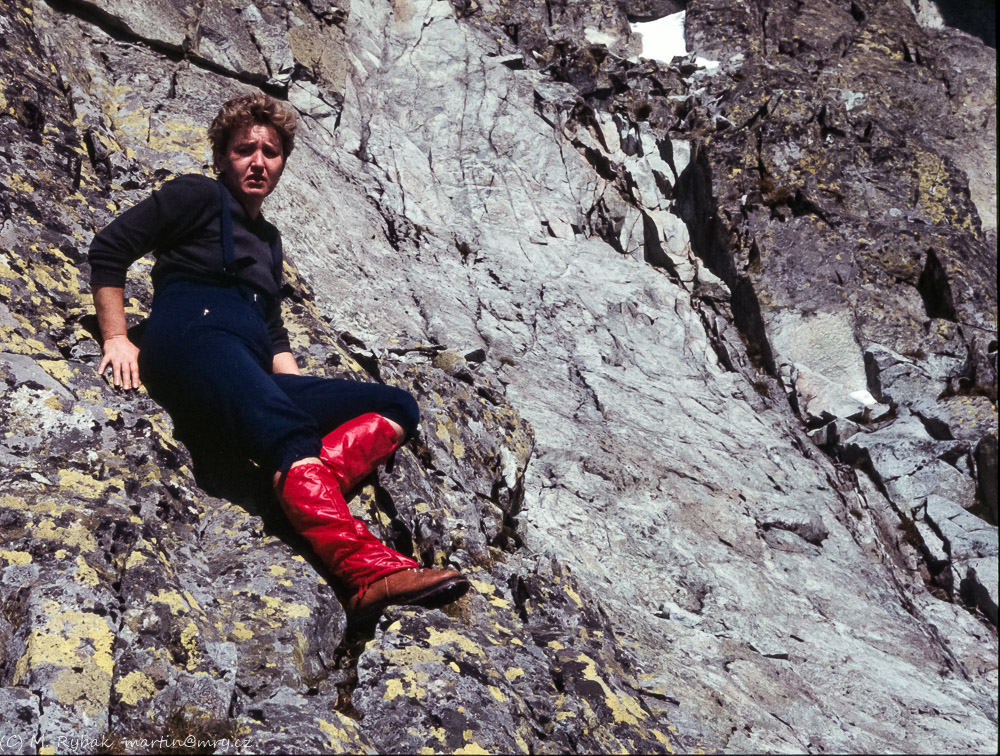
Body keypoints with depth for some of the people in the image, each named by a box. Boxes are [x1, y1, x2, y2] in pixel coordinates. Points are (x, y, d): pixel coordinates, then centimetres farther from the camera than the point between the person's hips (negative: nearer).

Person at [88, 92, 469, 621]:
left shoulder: (268, 239, 33)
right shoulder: (198, 196, 13)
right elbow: (109, 248, 5)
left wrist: (295, 387, 15)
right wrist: (116, 339, -3)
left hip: (250, 375, 7)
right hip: (192, 336, -7)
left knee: (398, 406, -8)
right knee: (287, 429, -37)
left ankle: (307, 492, -37)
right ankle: (368, 569, -60)